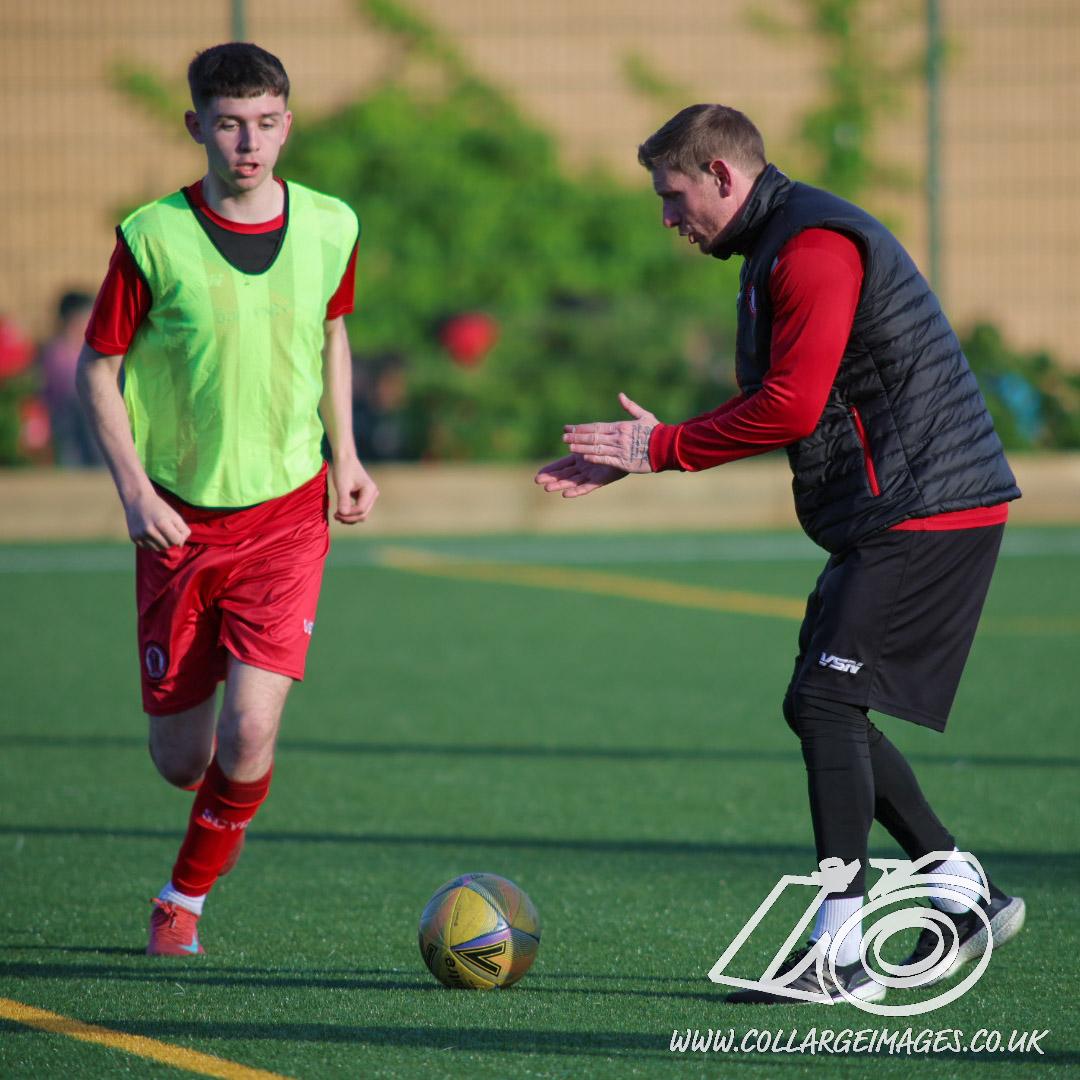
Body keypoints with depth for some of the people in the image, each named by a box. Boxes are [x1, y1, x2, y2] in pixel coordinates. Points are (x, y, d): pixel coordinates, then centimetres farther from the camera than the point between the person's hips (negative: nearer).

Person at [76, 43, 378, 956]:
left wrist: (345, 455, 9)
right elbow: (98, 369, -1)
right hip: (180, 519, -1)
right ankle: (221, 812, 42)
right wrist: (136, 492, -11)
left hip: (286, 513, 1)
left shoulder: (329, 228, -2)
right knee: (181, 761, 4)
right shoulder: (154, 237, -10)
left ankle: (186, 898, 9)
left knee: (250, 731, -16)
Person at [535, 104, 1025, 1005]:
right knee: (827, 710, 12)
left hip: (926, 511, -11)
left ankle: (838, 954, -14)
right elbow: (771, 408, 22)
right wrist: (631, 460, 15)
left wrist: (661, 448, -10)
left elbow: (790, 407, -20)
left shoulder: (813, 246, -15)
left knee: (823, 700, -14)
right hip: (896, 514, 11)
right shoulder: (780, 247, 19)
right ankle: (964, 894, 19)